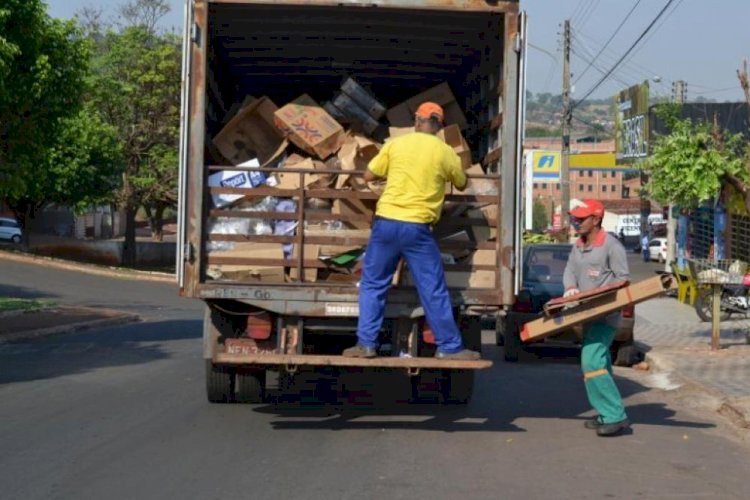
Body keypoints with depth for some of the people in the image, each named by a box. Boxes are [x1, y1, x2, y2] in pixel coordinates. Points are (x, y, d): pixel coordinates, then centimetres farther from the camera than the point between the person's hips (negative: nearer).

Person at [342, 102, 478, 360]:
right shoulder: (446, 152, 1)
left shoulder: (396, 144, 3)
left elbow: (369, 176, 10)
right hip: (417, 228, -1)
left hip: (386, 222, 1)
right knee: (434, 289, 6)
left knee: (373, 283, 13)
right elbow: (462, 185, 19)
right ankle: (449, 347, 11)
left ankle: (366, 344, 11)